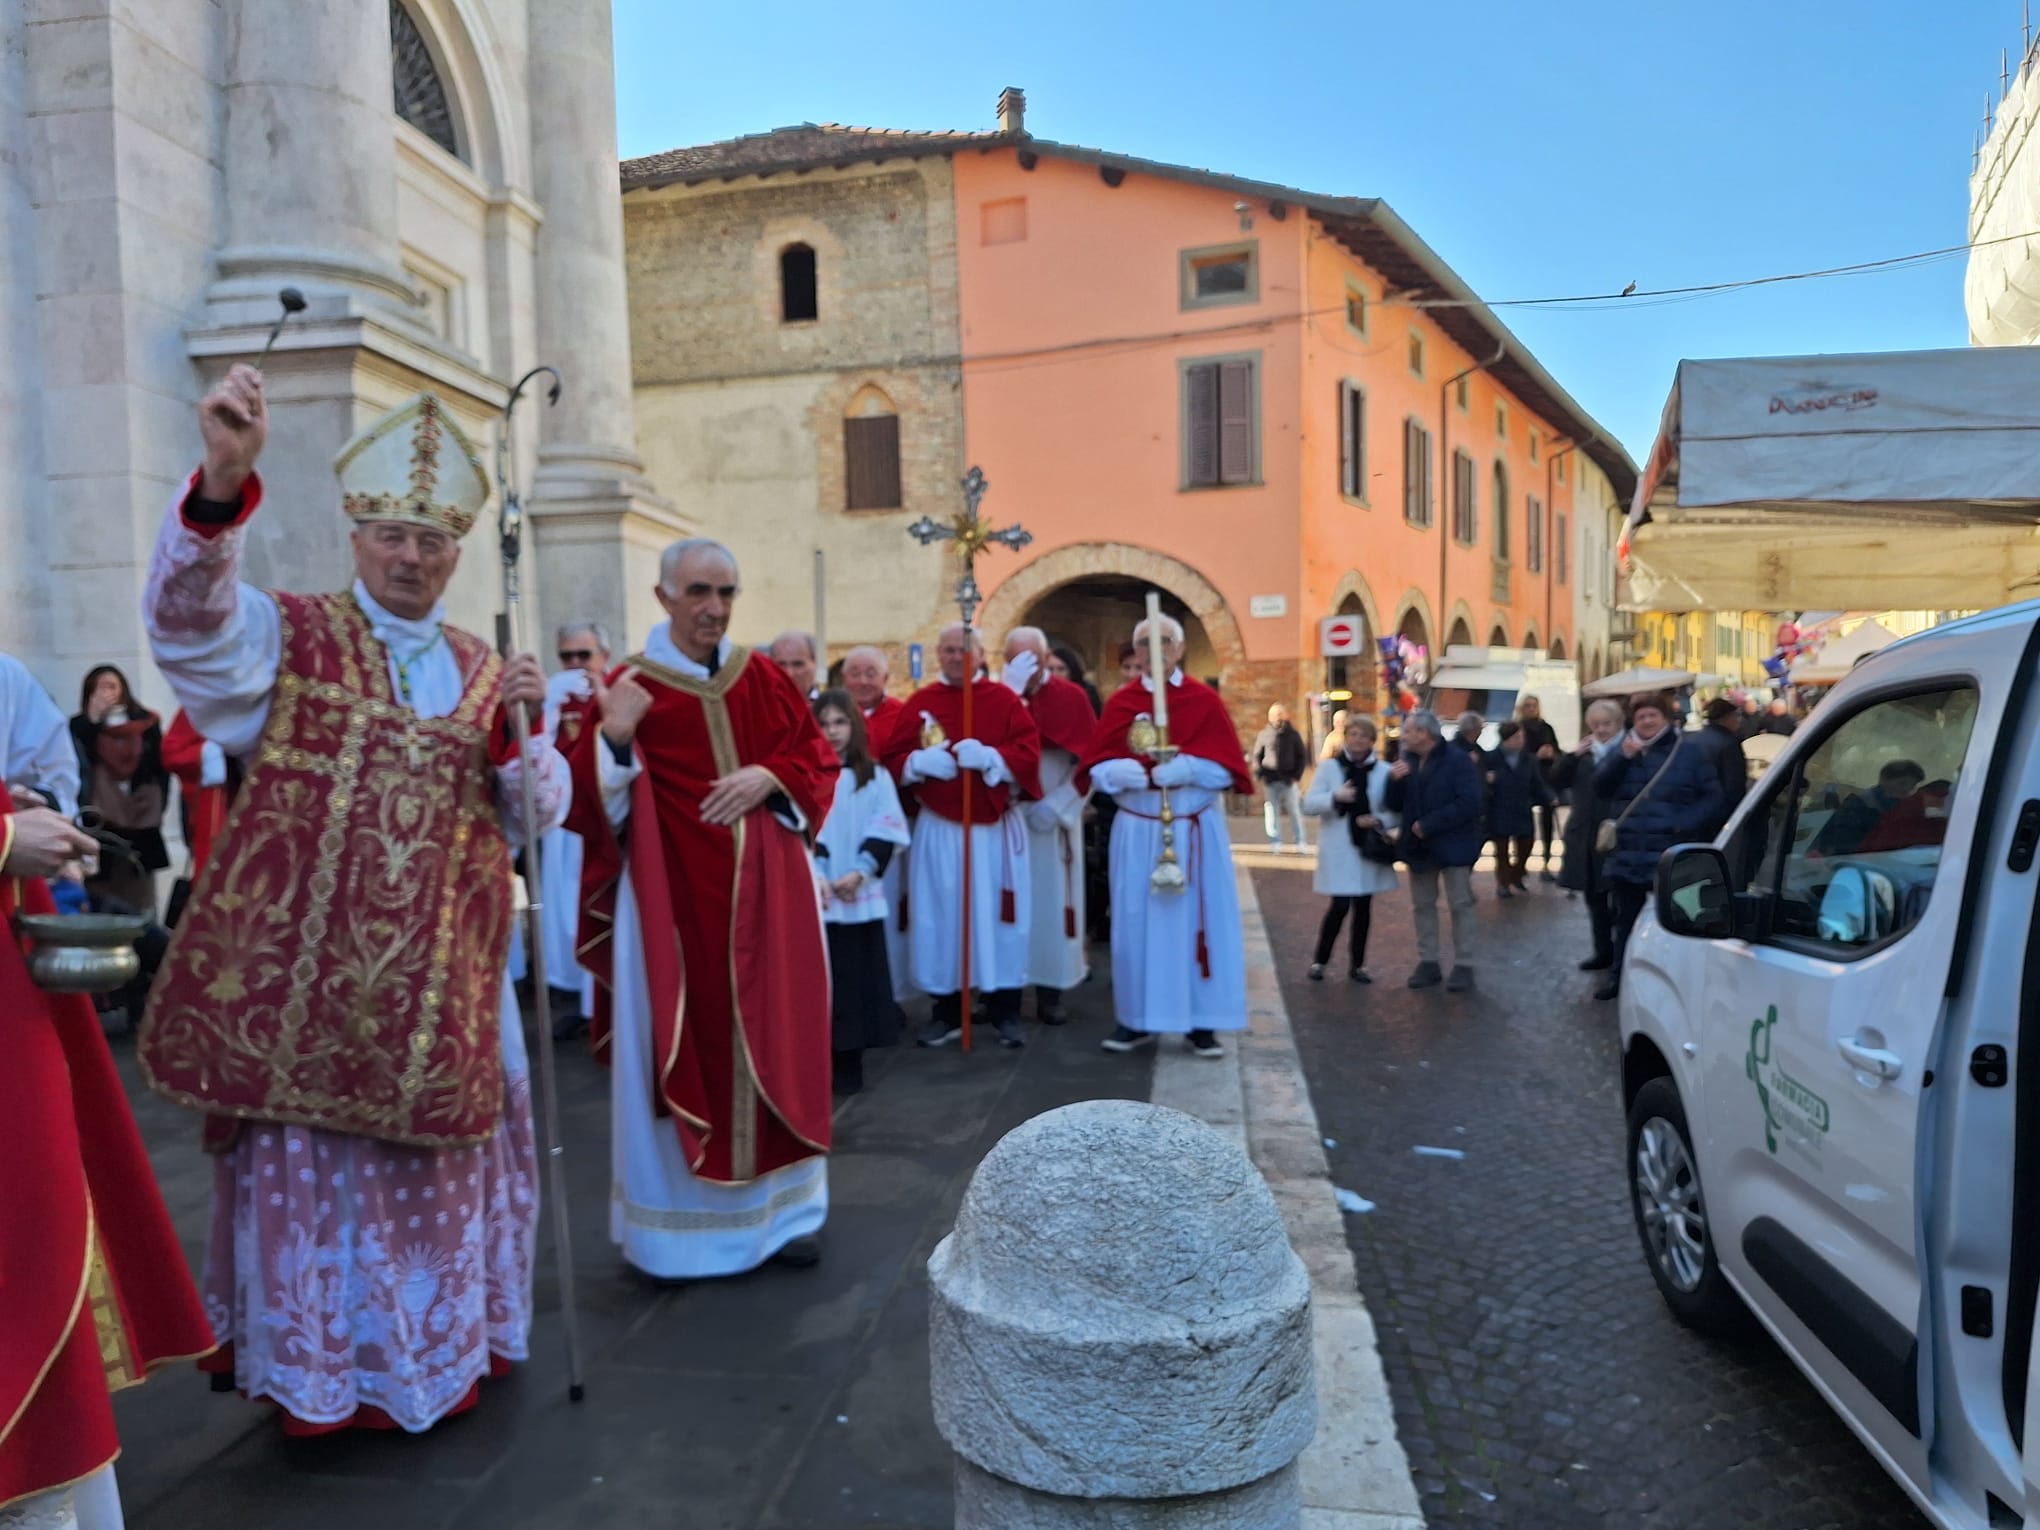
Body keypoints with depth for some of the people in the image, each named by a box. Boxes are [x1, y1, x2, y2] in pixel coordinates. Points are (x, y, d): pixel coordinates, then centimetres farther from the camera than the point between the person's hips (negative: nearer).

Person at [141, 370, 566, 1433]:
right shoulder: (286, 637, 0)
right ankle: (319, 1372, 27)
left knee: (437, 1162, 15)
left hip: (441, 979, 3)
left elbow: (540, 818, 6)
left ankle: (443, 1343, 35)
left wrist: (516, 729, -13)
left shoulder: (483, 674, 9)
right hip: (302, 974, -3)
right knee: (308, 1167, 7)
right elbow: (187, 609, -23)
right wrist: (222, 481, -40)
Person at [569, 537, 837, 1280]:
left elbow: (818, 760, 10)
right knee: (681, 1045, 3)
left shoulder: (766, 677, 6)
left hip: (767, 891, 4)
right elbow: (594, 806, -8)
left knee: (772, 1037, 9)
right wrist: (613, 738, -25)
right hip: (672, 894, -3)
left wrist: (769, 777, -9)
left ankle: (780, 1208, 24)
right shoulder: (627, 688, -4)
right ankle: (678, 1223, 18)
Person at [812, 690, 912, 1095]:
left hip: (861, 897, 1)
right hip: (817, 897, -1)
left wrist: (861, 871, -11)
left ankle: (850, 1062, 13)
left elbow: (888, 829, 1)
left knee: (857, 978, 4)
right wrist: (815, 875, -16)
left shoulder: (875, 777, 8)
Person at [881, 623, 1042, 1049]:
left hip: (995, 827, -1)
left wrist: (989, 756, -24)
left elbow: (1029, 753, -7)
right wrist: (919, 761, -17)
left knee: (997, 917, 2)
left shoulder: (1004, 699, 2)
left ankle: (1006, 1012, 12)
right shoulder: (920, 702, 6)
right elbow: (893, 758, 4)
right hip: (938, 827, 1)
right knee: (942, 917, 4)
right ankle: (947, 1012, 15)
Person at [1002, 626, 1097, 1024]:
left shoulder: (1071, 698, 0)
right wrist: (1010, 690, -19)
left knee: (1050, 903, 4)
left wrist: (1057, 804, -10)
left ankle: (1050, 991, 12)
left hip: (1054, 817, 0)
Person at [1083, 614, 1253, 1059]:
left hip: (1196, 830, -1)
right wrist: (1120, 772, -19)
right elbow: (1098, 767, 2)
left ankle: (1201, 1023, 11)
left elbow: (1225, 767, -5)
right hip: (1137, 829, 2)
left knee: (1196, 921, 2)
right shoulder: (1119, 702, 4)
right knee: (1137, 922, 5)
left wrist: (1186, 769, -22)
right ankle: (1137, 1020, 16)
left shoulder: (1205, 699, -1)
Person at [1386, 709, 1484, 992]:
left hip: (1452, 844, -6)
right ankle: (1428, 962, 20)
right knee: (1422, 905, 11)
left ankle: (1463, 966, 10)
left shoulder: (1458, 760, -13)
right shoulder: (1407, 761, 5)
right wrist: (1394, 781, -14)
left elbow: (1469, 804, -21)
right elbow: (1396, 806, 6)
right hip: (1419, 846, 6)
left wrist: (1429, 825, -21)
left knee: (1460, 905, 3)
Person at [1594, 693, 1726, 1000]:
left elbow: (1712, 799, -1)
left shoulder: (1690, 754, 1)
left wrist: (1684, 824, -15)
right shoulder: (1622, 750, 10)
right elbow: (1600, 787, -3)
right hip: (1627, 854, 4)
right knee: (1626, 918, 14)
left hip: (1670, 856, -3)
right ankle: (1619, 975, 23)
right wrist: (1623, 757, -17)